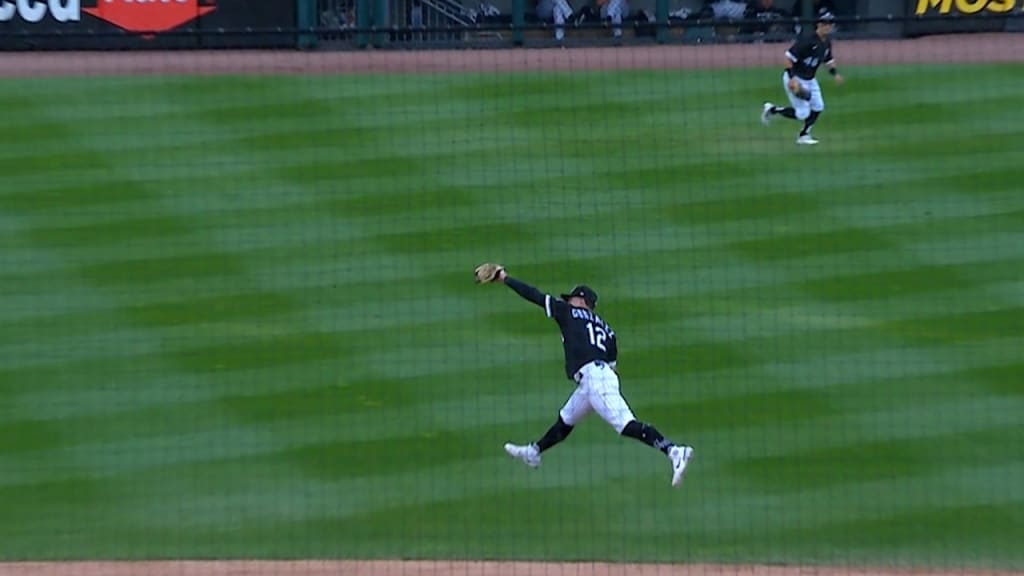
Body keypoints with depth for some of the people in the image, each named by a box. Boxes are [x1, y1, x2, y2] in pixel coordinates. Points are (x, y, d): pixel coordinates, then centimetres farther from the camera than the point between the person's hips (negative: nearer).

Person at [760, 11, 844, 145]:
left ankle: (804, 135, 19)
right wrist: (792, 79, -32)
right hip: (795, 79, -8)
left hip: (810, 80, 8)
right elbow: (789, 57, -26)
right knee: (803, 113, -7)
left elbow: (828, 60, 20)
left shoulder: (827, 43, 2)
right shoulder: (807, 41, -26)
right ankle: (772, 109, 12)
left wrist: (835, 73, 2)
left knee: (818, 107, 3)